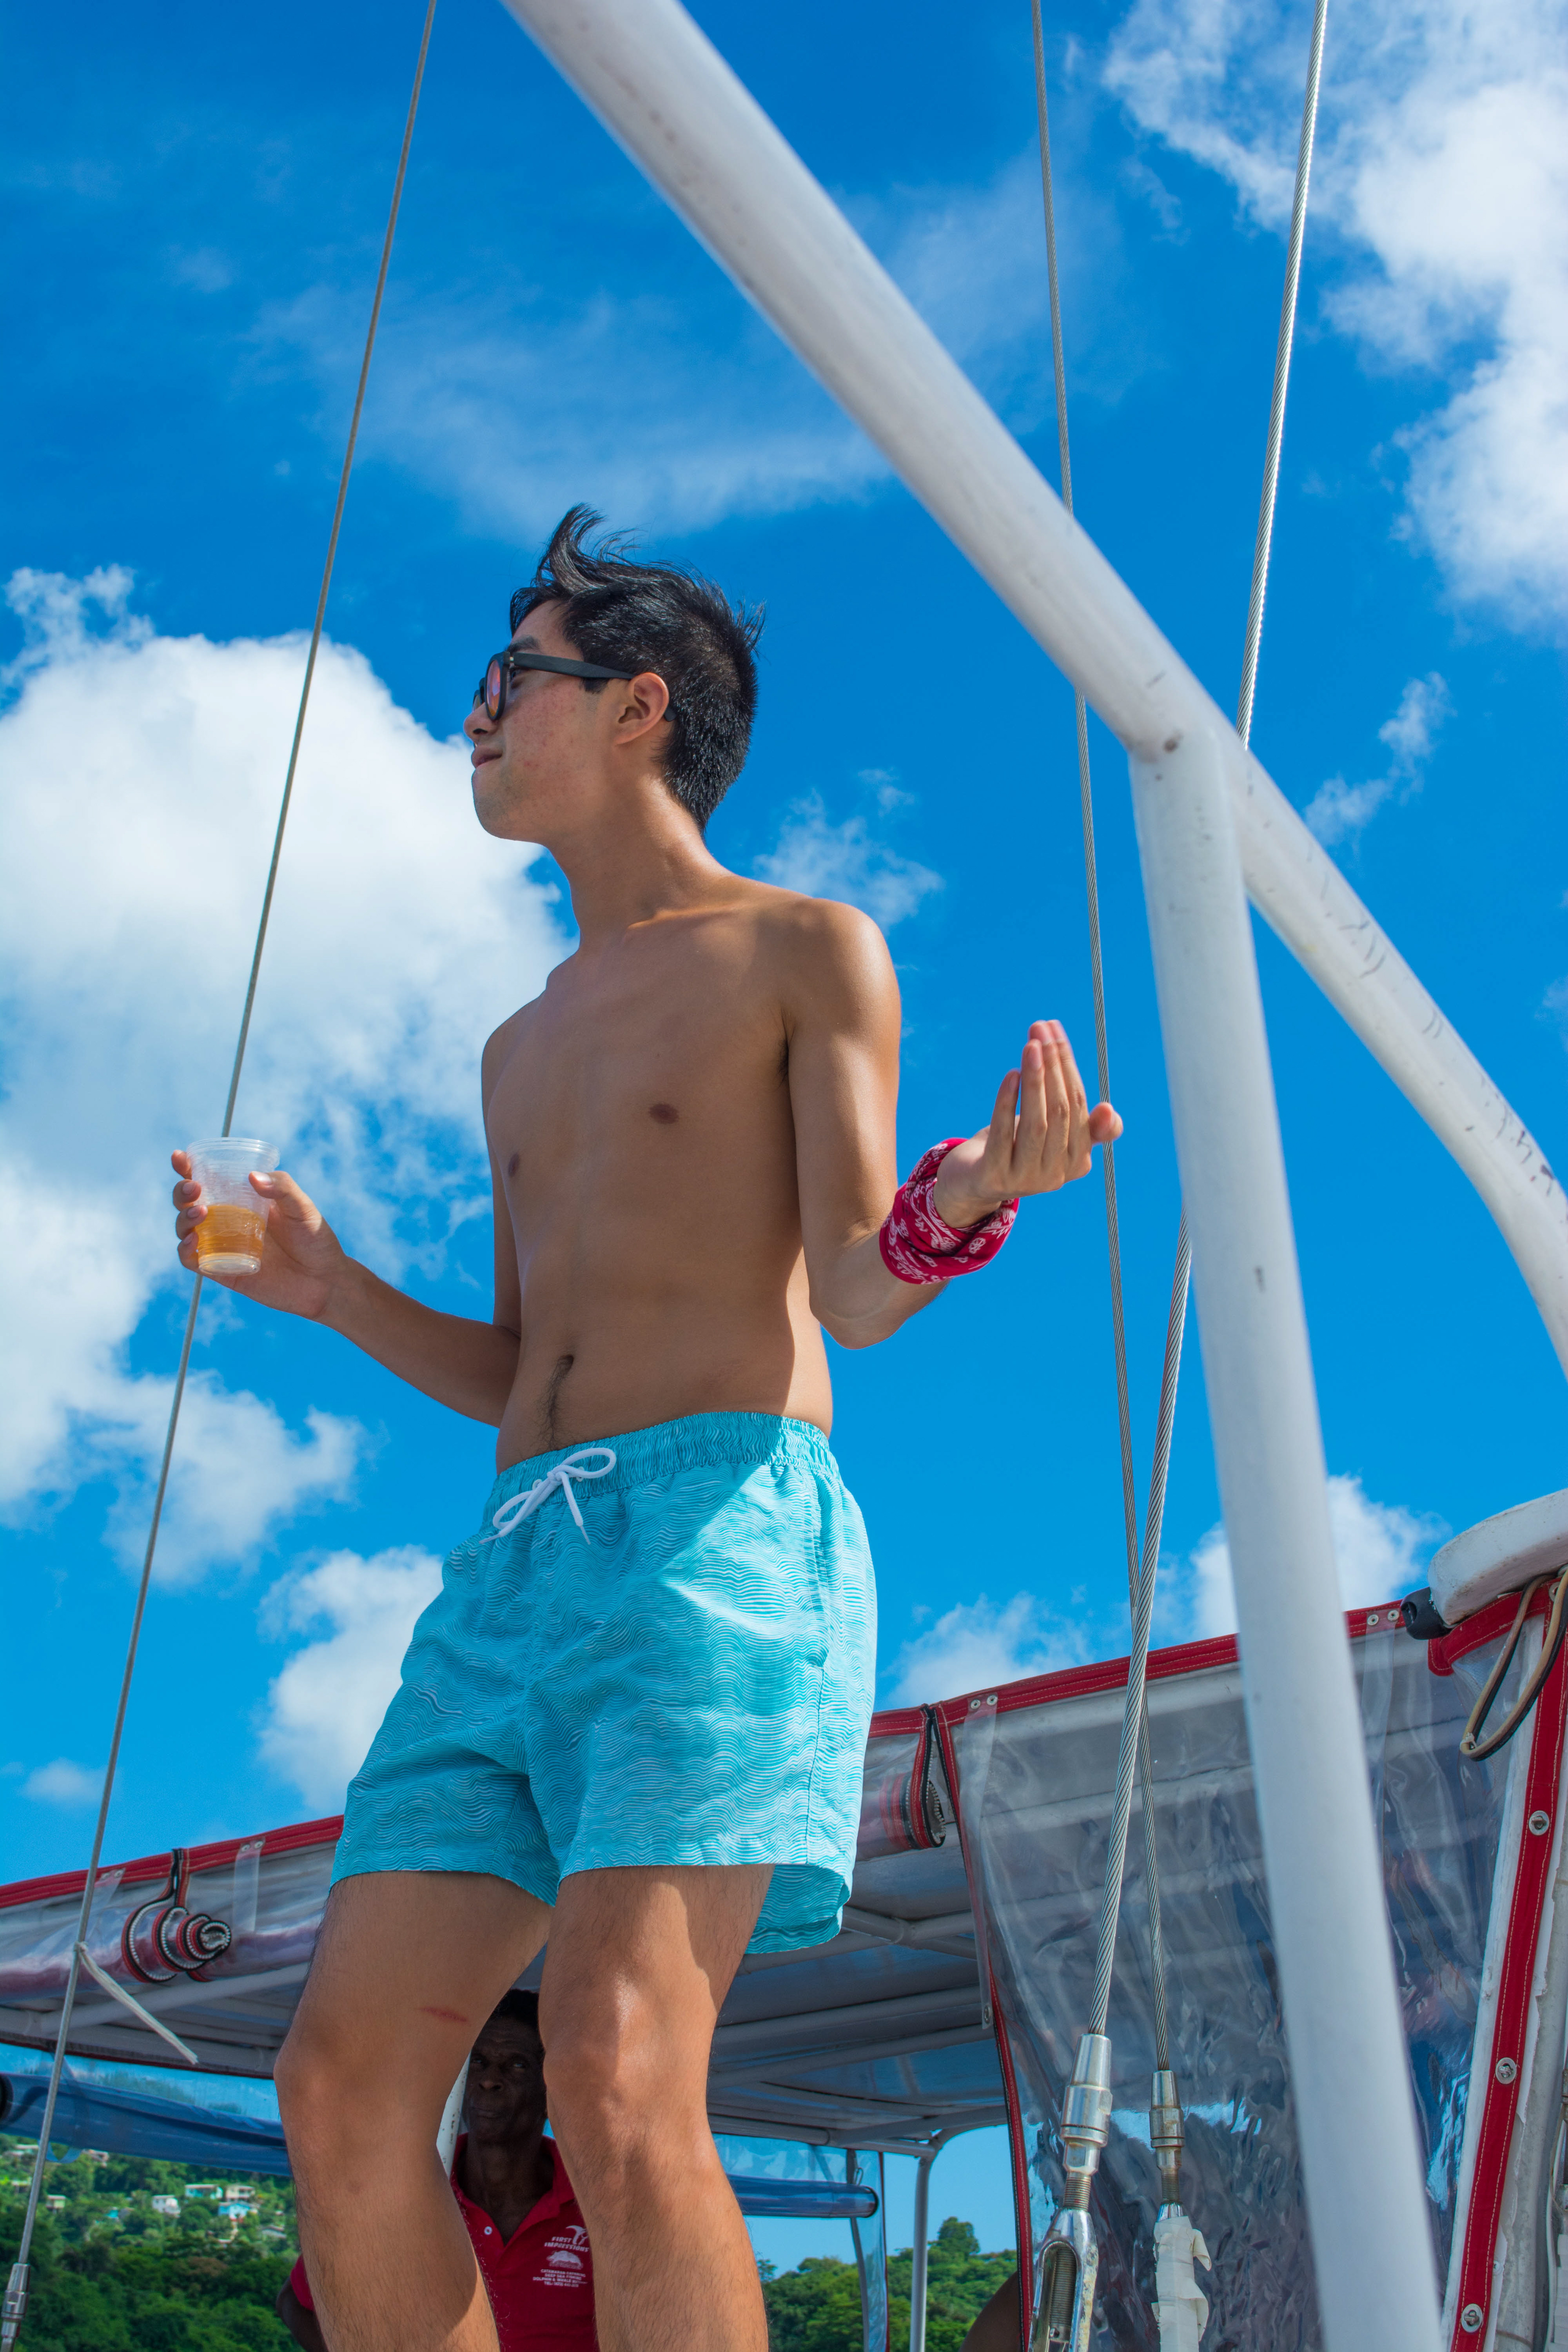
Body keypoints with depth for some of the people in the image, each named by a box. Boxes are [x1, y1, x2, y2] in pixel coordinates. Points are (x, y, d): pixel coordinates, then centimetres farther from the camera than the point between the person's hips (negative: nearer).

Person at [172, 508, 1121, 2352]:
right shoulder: (521, 1052, 29)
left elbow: (856, 1295, -3)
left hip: (720, 1522, -7)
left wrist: (959, 1205, -24)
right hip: (519, 1562, 7)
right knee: (345, 2078, -5)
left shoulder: (808, 952, 9)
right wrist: (332, 1294, 15)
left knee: (616, 2088, -21)